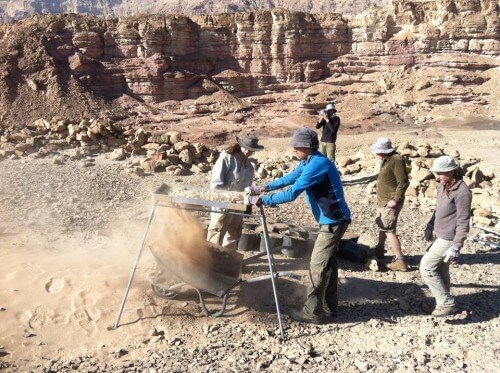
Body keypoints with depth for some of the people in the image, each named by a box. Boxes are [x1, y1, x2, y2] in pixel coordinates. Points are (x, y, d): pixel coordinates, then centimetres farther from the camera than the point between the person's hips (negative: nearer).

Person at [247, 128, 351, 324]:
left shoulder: (317, 164, -25)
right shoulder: (309, 162, 7)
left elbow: (291, 194, -28)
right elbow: (290, 178, 16)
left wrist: (262, 200, -23)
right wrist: (264, 187, 6)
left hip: (333, 221, -10)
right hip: (333, 219, 10)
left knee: (318, 265, -4)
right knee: (328, 262, 17)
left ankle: (313, 311, 5)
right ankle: (328, 306, 28)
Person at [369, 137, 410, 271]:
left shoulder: (396, 160, -22)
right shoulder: (386, 159, 8)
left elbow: (403, 182, -25)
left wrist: (396, 199, -23)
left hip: (391, 202, -10)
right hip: (383, 200, 10)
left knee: (389, 230, -9)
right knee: (381, 225, 23)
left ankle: (399, 260, -4)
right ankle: (379, 250, 41)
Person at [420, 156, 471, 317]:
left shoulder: (462, 192, -21)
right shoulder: (443, 186, 5)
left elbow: (463, 222, -20)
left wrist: (456, 246, -21)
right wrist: (430, 225, 20)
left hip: (448, 238, -9)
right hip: (441, 235, 9)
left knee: (426, 267, -6)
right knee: (441, 270, 16)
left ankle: (446, 302, 4)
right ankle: (445, 303, 29)